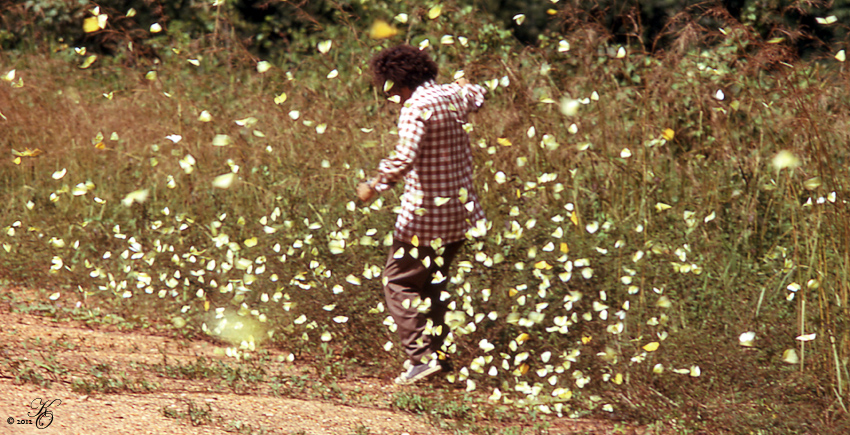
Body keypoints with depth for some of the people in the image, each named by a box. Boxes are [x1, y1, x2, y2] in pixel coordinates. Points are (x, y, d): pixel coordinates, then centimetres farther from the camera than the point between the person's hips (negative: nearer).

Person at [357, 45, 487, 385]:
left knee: (399, 282, -1)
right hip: (461, 212, 8)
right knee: (433, 282, 20)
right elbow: (476, 95, 31)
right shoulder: (453, 96, 6)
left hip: (426, 214, -8)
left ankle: (422, 356, -9)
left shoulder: (417, 109, -19)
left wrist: (376, 185, -18)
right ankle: (438, 353, 21)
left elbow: (404, 158, -30)